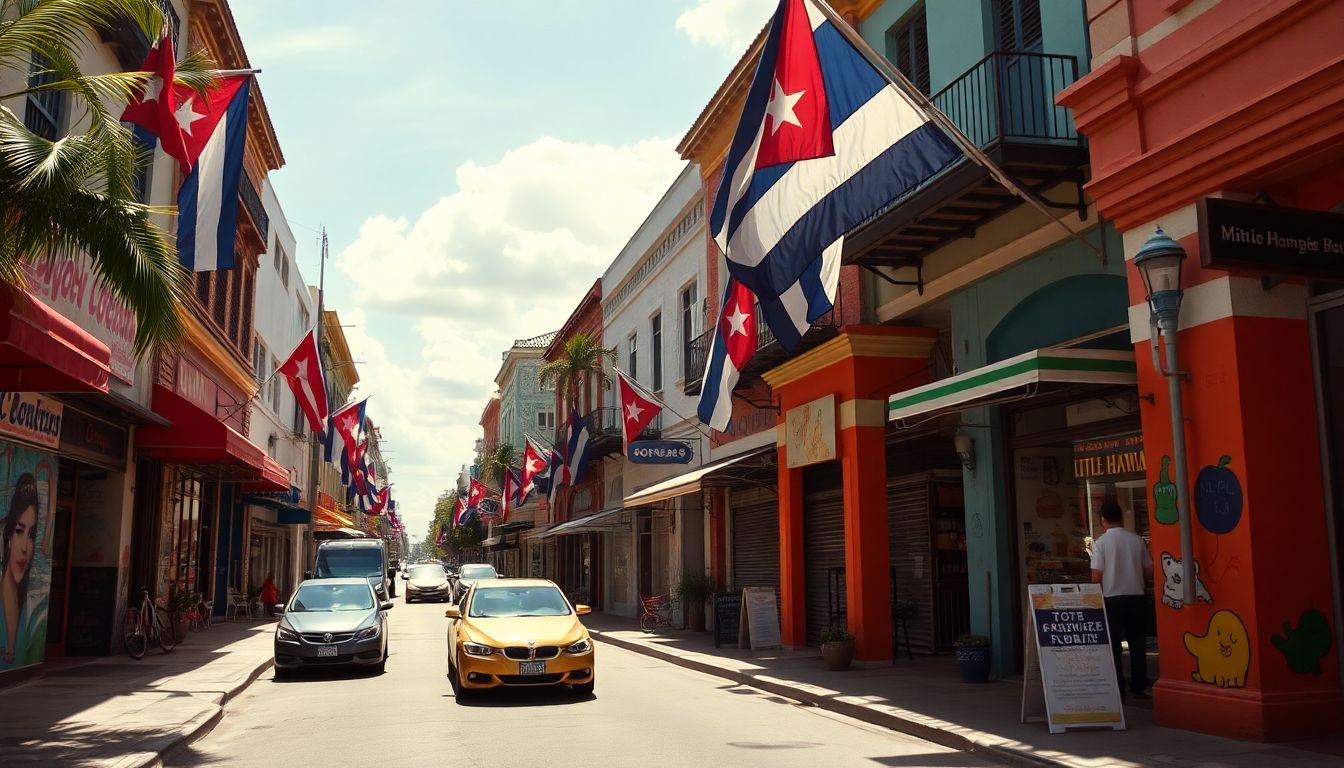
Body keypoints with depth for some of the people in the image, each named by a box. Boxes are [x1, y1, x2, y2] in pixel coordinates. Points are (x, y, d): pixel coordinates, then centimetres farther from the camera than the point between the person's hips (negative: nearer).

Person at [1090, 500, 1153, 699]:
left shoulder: (1101, 542, -8)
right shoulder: (1137, 539, 1)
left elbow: (1097, 576, -10)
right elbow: (1149, 571, 5)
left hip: (1112, 598, -3)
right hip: (1136, 597, 3)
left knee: (1113, 646, 6)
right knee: (1138, 643, 11)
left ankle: (1117, 689, 6)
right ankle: (1138, 687, 14)